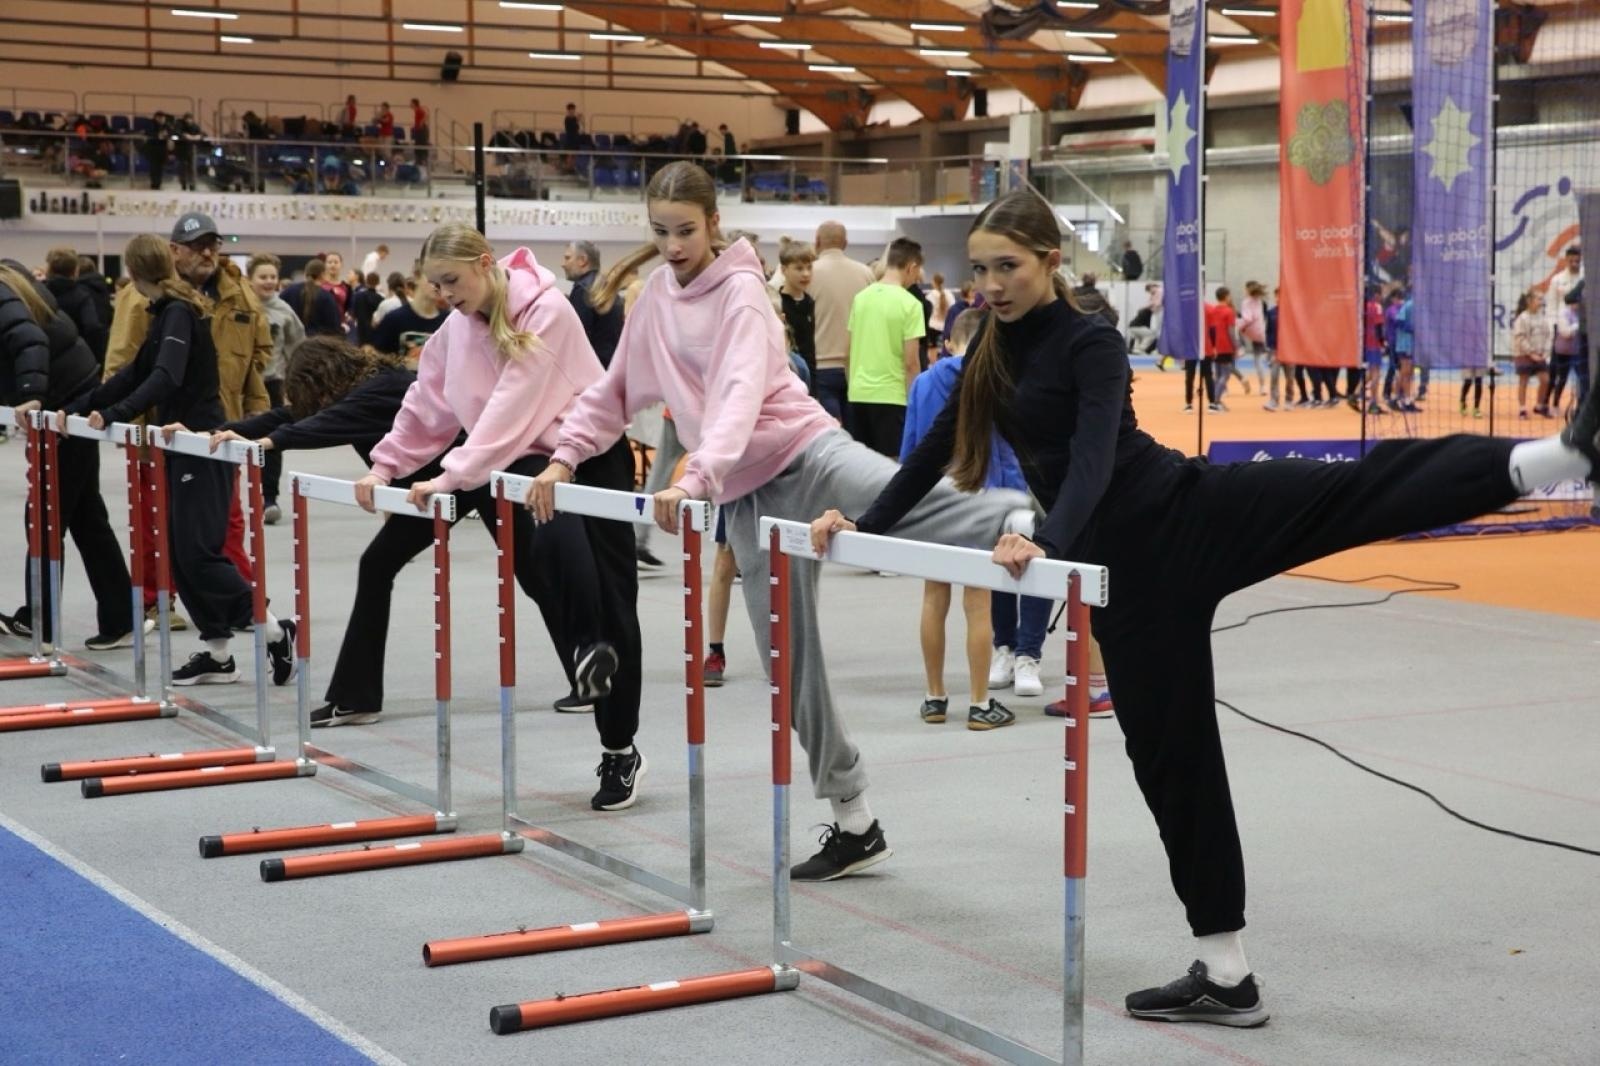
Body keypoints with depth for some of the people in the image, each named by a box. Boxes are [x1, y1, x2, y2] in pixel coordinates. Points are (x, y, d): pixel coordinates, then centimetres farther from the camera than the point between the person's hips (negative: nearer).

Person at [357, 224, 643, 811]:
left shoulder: (546, 311, -20)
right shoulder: (457, 328, 4)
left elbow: (512, 405, -28)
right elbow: (427, 402, 10)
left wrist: (455, 475, -34)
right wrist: (386, 464, -1)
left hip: (590, 460, -5)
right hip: (527, 467, 5)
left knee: (610, 604, -3)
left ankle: (620, 751, 5)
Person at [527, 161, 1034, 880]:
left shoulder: (740, 288, -9)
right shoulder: (656, 295, 11)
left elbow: (741, 392, -25)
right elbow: (616, 391, 21)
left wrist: (697, 477, -39)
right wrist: (564, 457, 10)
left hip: (804, 449, -5)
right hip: (749, 494, 5)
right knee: (789, 661, 4)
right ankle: (854, 823, 12)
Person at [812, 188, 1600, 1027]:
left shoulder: (1091, 345, -10)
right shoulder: (995, 350, 11)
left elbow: (1095, 460, -24)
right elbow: (936, 451, 20)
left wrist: (1048, 543, -40)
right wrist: (864, 525, 16)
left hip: (1191, 516, -6)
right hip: (1128, 566, 6)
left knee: (1368, 489, -29)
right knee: (1170, 752, 6)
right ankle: (1224, 974, 12)